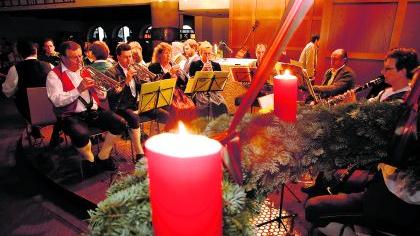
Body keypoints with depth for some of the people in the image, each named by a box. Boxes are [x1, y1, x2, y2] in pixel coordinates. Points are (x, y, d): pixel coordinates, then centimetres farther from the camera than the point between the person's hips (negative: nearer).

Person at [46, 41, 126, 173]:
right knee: (81, 134, -36)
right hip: (71, 116, -5)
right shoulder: (54, 75, 1)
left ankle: (103, 157, 3)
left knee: (120, 124, -17)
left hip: (94, 111, 5)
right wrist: (78, 90, -22)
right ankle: (89, 159, -2)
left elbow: (102, 96, 13)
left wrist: (98, 86, -8)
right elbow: (57, 101, -15)